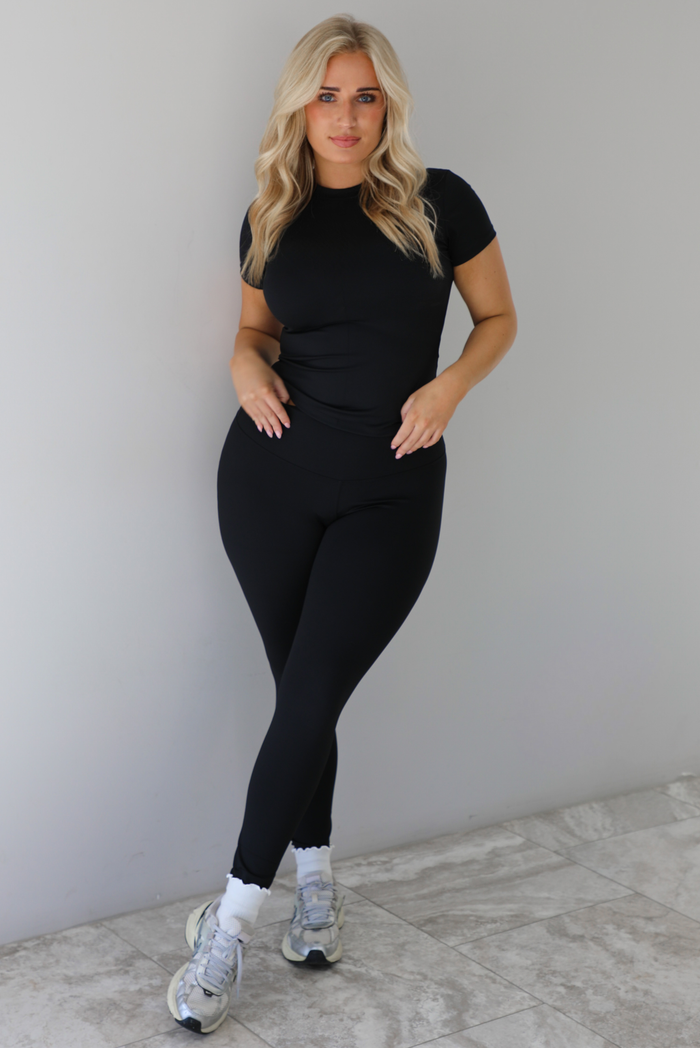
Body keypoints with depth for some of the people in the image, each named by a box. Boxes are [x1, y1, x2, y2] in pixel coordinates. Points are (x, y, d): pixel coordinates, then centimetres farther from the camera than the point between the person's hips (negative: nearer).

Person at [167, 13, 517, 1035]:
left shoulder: (439, 204, -3)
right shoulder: (272, 219, 5)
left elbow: (498, 317, 7)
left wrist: (450, 384, -12)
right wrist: (248, 367, -4)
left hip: (391, 487, -2)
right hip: (272, 476, 2)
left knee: (312, 698, -5)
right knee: (300, 692, 8)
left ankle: (234, 915, 8)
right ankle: (317, 883, 27)